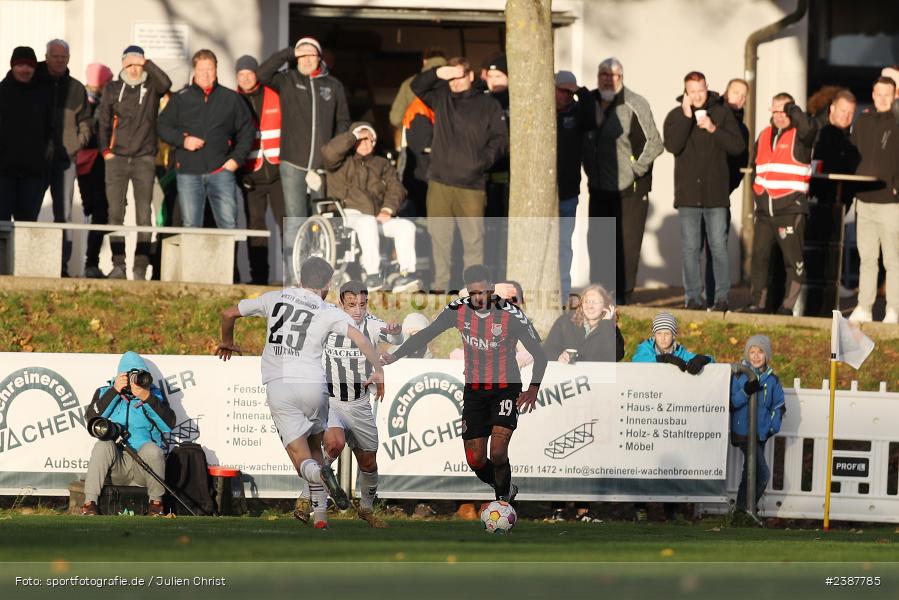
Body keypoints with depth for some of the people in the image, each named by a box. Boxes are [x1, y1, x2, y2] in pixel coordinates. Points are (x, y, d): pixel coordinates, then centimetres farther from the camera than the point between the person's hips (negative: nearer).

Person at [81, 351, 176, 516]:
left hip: (144, 465, 0)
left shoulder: (154, 395, 13)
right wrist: (115, 391, -10)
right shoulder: (105, 392, 14)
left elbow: (168, 425, -3)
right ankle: (89, 503, -30)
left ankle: (156, 502, -12)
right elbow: (91, 419, -5)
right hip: (115, 466, 0)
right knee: (103, 445, -30)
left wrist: (147, 398, -13)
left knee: (151, 449, -32)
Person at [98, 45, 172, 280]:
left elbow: (166, 83, -20)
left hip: (144, 159, -2)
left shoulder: (151, 87, 4)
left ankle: (140, 266, -4)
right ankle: (118, 265, 4)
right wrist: (105, 150, 2)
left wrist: (147, 63, -19)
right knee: (115, 214, 0)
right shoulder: (114, 89, 9)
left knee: (144, 215, -5)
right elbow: (103, 122, 11)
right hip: (117, 159, 2)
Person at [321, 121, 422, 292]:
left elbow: (395, 189, 12)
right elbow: (329, 152, -8)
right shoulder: (343, 162, 17)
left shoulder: (382, 164, 27)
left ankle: (406, 273, -35)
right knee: (368, 222, -39)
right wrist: (354, 136, 0)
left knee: (406, 226, -23)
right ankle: (372, 274, -42)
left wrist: (387, 210, -8)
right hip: (349, 213, -4)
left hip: (379, 216, 4)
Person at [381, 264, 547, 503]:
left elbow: (539, 353, -11)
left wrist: (533, 389, -21)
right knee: (475, 460, 2)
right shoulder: (458, 310, -9)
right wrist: (395, 356, -4)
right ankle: (506, 490, 30)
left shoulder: (511, 315, -18)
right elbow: (425, 335, 4)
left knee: (497, 453, -21)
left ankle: (503, 500, 2)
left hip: (506, 389, -4)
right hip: (474, 391, 4)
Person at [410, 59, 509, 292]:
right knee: (439, 238, 5)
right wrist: (437, 74, -11)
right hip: (440, 183, 3)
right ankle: (440, 285, 11)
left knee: (473, 238, -4)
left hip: (472, 185, -3)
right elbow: (417, 86, 7)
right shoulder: (441, 97, 14)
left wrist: (485, 159, -14)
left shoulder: (488, 105, 5)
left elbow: (500, 139, 3)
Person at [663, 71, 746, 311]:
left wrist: (714, 129, -13)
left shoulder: (722, 114, 5)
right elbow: (672, 145, -13)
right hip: (688, 194, 0)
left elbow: (738, 146, -2)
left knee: (719, 246, -1)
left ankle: (722, 297, 5)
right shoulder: (676, 116, 3)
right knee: (690, 247, 2)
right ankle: (692, 298, 7)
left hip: (716, 193, 0)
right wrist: (687, 116, -16)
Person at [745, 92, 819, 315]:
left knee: (793, 259, -3)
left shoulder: (799, 134, -2)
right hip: (764, 211, 6)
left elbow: (808, 127, -27)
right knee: (759, 256, 5)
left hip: (791, 210, -6)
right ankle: (758, 303, 11)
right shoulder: (764, 136, 17)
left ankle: (788, 305, 1)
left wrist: (792, 109, -17)